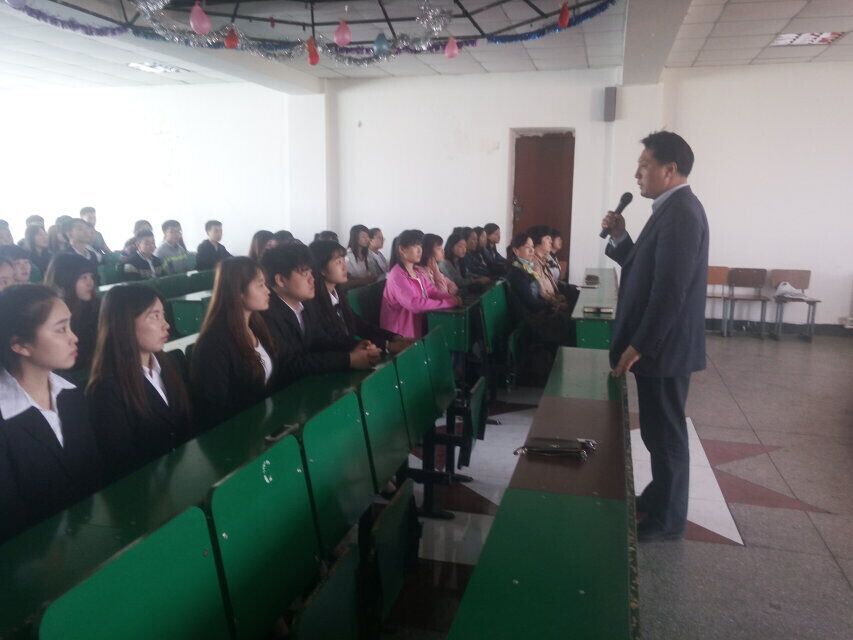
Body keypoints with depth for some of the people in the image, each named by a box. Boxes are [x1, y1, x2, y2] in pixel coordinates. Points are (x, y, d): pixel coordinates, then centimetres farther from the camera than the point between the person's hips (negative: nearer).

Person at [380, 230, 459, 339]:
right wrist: (448, 303, -25)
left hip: (417, 326, 8)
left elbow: (431, 291, 8)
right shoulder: (397, 275, -19)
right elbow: (415, 304, -27)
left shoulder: (417, 272, 11)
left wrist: (451, 298, -12)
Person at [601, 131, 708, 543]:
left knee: (665, 432, 3)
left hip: (664, 346, -10)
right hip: (659, 343, 10)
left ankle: (667, 520, 18)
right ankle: (658, 499, 35)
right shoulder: (673, 209, 14)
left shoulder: (680, 213, -19)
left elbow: (670, 290, -24)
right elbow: (645, 270, 18)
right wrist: (620, 237, 4)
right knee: (659, 430, 20)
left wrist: (637, 346, -21)